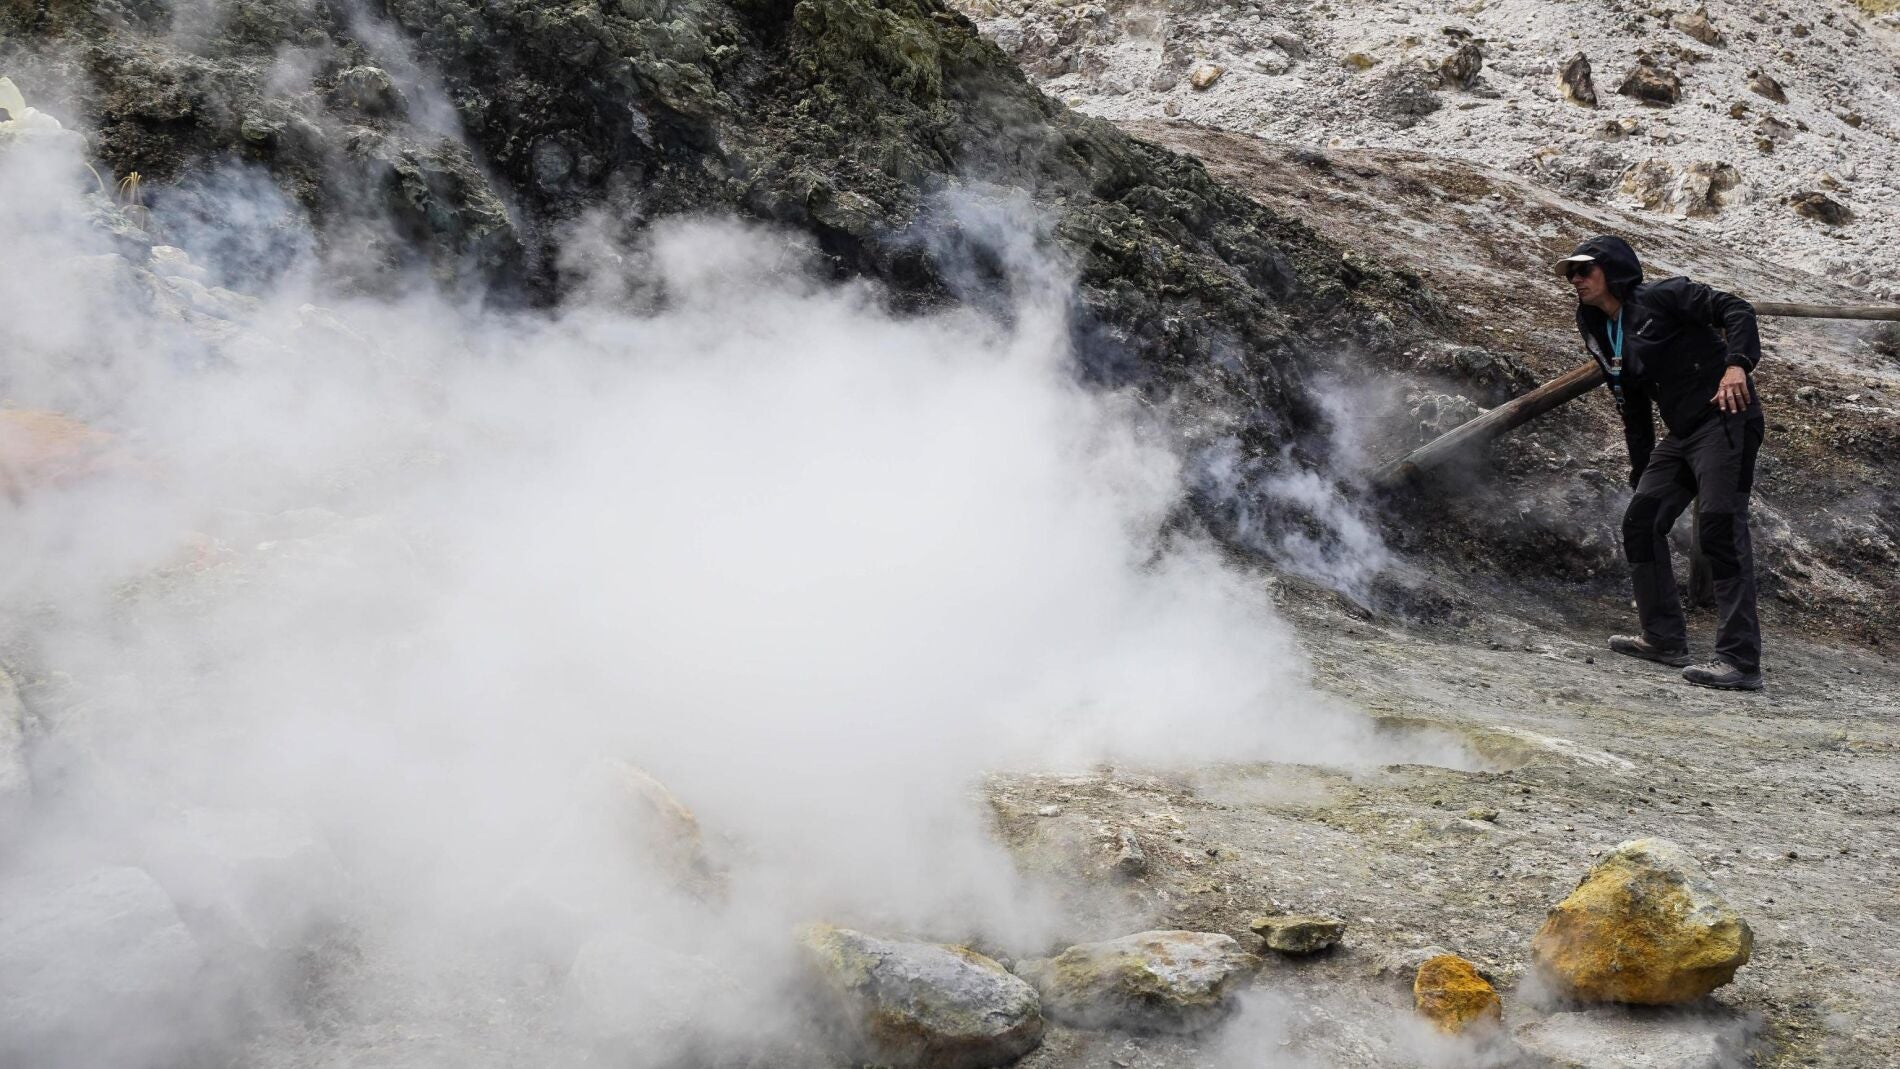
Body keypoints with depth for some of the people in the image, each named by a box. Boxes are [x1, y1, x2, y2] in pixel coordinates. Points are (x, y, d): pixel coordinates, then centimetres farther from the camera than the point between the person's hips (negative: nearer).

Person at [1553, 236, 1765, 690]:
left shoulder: (1661, 296, -6)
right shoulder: (1604, 339, 17)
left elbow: (1734, 309, -15)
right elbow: (1634, 411, 21)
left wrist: (1737, 363, -31)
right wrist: (1641, 476, 20)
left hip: (1726, 419, -9)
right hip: (1681, 434, 9)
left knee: (1720, 525, -17)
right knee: (1640, 522, 8)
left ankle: (1741, 660, -19)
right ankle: (1665, 639, 20)